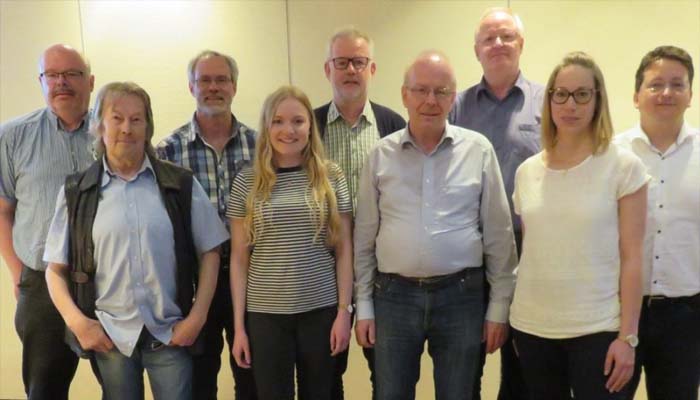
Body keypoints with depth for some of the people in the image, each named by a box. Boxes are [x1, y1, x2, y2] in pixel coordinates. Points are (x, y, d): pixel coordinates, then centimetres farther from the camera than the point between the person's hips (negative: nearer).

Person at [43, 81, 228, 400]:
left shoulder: (181, 184, 1)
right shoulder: (75, 192, 3)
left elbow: (209, 253, 4)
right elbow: (56, 269, 5)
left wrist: (197, 316, -3)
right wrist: (77, 321, -7)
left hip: (170, 334, 0)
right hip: (109, 336, 1)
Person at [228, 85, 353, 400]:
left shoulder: (330, 177, 0)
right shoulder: (247, 182, -1)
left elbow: (343, 250, 2)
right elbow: (239, 259, 1)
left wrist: (344, 310, -2)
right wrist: (239, 325, -1)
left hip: (322, 310, 1)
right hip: (265, 313, 0)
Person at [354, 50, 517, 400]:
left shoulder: (479, 150, -1)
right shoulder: (381, 155, 2)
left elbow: (498, 234, 1)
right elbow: (365, 236, 6)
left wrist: (499, 306, 1)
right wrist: (363, 305, 4)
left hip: (461, 295, 0)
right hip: (394, 295, 1)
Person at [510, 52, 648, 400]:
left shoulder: (623, 166, -5)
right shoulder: (526, 171, 5)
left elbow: (631, 257, -7)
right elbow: (528, 252, 10)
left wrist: (627, 336, -10)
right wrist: (515, 326, 10)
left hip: (596, 329, -3)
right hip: (532, 327, 4)